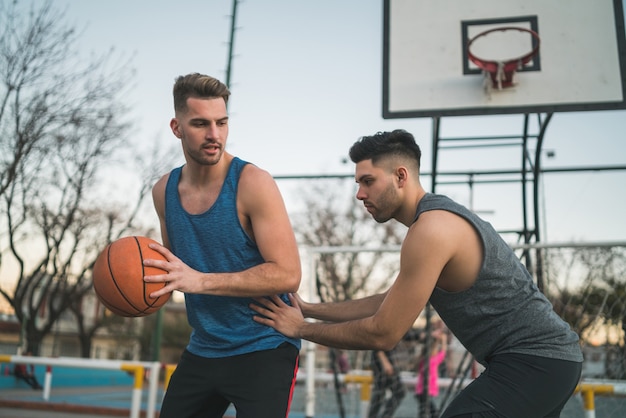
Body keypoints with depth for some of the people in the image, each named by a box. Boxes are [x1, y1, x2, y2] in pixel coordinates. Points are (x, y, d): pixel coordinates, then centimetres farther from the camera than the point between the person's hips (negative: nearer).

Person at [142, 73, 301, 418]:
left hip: (263, 349, -6)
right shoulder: (164, 191, 2)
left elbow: (288, 275, -22)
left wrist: (200, 281, -28)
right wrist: (152, 278, -5)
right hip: (202, 351, 6)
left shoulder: (252, 183, -17)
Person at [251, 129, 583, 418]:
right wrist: (309, 309, 13)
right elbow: (388, 302, 16)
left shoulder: (431, 230, -21)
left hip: (533, 360, -11)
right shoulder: (439, 218, 12)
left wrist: (301, 329, -6)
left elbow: (381, 333, -18)